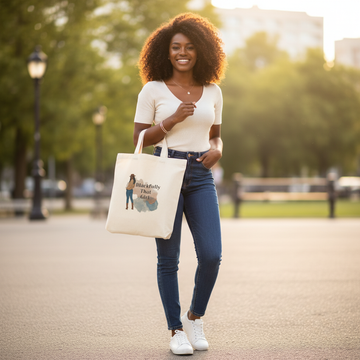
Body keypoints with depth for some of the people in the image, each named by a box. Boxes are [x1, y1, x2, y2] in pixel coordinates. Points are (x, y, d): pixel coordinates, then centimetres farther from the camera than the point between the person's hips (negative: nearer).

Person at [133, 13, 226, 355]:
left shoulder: (212, 92, 11)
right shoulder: (153, 90, 1)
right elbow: (139, 139, 1)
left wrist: (217, 150, -3)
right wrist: (172, 120, -12)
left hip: (201, 176, 3)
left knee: (211, 255, -8)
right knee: (168, 258, 1)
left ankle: (195, 317, 17)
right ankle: (176, 330, 16)